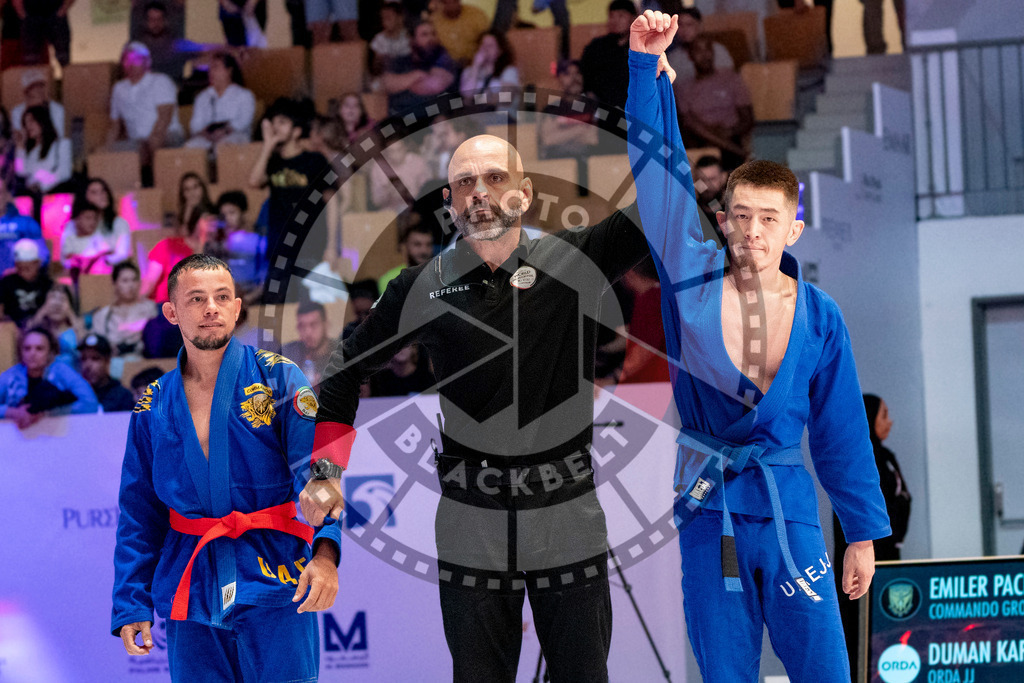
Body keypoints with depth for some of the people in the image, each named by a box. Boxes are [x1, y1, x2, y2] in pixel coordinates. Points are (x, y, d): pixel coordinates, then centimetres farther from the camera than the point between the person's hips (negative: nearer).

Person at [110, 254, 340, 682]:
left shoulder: (277, 379, 0)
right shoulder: (152, 409, 10)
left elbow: (315, 467, -12)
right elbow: (139, 515, 13)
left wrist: (324, 551, -29)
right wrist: (130, 606, 6)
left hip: (274, 589, -3)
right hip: (191, 602, 3)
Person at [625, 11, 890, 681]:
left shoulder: (819, 317, 0)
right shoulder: (692, 283, -1)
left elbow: (842, 432, 6)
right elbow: (659, 171, -3)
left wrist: (863, 534, 6)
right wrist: (648, 65, -10)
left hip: (787, 509, 0)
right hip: (706, 507, 1)